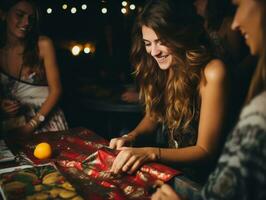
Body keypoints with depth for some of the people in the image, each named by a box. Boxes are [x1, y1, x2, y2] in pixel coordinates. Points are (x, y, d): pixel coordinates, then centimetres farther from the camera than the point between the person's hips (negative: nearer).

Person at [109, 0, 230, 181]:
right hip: (169, 166, 6)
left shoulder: (212, 72, -21)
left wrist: (151, 153, -29)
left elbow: (206, 150, -18)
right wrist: (131, 137, -6)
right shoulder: (160, 69, -3)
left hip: (200, 175, -5)